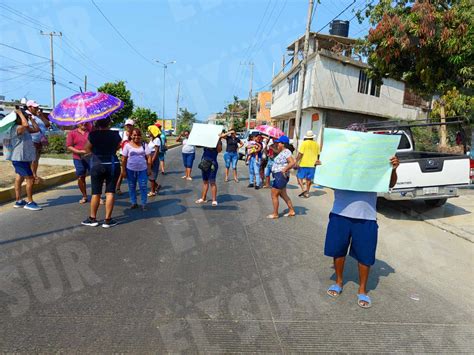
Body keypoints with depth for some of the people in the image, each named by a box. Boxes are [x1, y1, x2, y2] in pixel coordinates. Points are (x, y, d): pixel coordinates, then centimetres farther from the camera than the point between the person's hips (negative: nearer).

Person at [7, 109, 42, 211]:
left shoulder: (25, 129, 10)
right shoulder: (15, 128, -17)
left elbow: (36, 129, 14)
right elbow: (26, 124, -36)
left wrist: (31, 119, 8)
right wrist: (20, 113, -22)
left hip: (24, 158, 10)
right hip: (19, 159, -10)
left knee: (19, 179, 14)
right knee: (30, 179, -9)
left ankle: (18, 201, 23)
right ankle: (29, 202, -3)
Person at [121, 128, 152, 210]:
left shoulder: (144, 145, 1)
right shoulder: (127, 145, -1)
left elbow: (148, 157, 1)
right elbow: (124, 159, 0)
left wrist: (149, 169, -3)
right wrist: (123, 170, -2)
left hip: (142, 170, 0)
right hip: (130, 170, 1)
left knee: (143, 187, 0)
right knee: (131, 187, 10)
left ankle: (144, 204, 10)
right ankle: (133, 203, 23)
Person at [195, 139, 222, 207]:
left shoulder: (218, 141, -3)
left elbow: (219, 150, -19)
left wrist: (218, 141, -25)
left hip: (212, 164, -7)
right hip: (204, 163, 7)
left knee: (212, 182, -7)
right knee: (205, 181, 14)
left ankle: (214, 200, -2)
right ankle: (203, 198, 23)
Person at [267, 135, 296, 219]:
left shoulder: (286, 152, -19)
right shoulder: (283, 151, 10)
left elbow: (293, 162, -30)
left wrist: (284, 170, -25)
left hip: (280, 176, -11)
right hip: (278, 176, 11)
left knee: (274, 195, 0)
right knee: (283, 195, 20)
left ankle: (275, 214, 11)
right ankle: (291, 211, 29)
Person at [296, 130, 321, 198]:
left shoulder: (304, 143, -7)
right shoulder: (316, 144, 7)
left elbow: (300, 154, -13)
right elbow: (318, 155, 12)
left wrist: (297, 161, -11)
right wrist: (316, 161, 27)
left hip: (304, 164, -4)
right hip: (312, 164, 5)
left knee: (299, 177, 5)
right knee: (309, 179, 11)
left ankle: (303, 188, -13)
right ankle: (307, 193, 16)